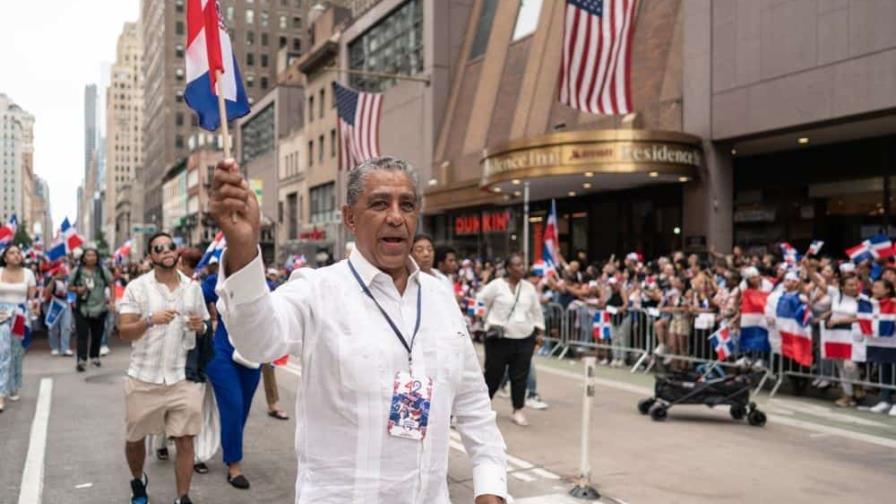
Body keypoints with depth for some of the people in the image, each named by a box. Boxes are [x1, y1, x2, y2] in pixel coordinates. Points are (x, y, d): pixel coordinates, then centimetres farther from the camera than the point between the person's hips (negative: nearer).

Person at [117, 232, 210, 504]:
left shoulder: (193, 288, 5)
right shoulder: (137, 287, -4)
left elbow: (205, 326, 16)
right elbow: (124, 332, -8)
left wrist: (200, 326, -8)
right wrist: (150, 320, -26)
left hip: (183, 377, 1)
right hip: (144, 377, -1)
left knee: (185, 439, -3)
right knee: (135, 439, 15)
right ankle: (138, 482, 43)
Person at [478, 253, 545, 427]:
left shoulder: (529, 287, 8)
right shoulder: (496, 285, -7)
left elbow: (536, 311, 18)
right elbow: (480, 304, -2)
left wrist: (539, 330, 17)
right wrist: (487, 323, -1)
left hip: (524, 339, 4)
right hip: (499, 339, -4)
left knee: (520, 376, 4)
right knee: (493, 374, 4)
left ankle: (518, 411, 14)